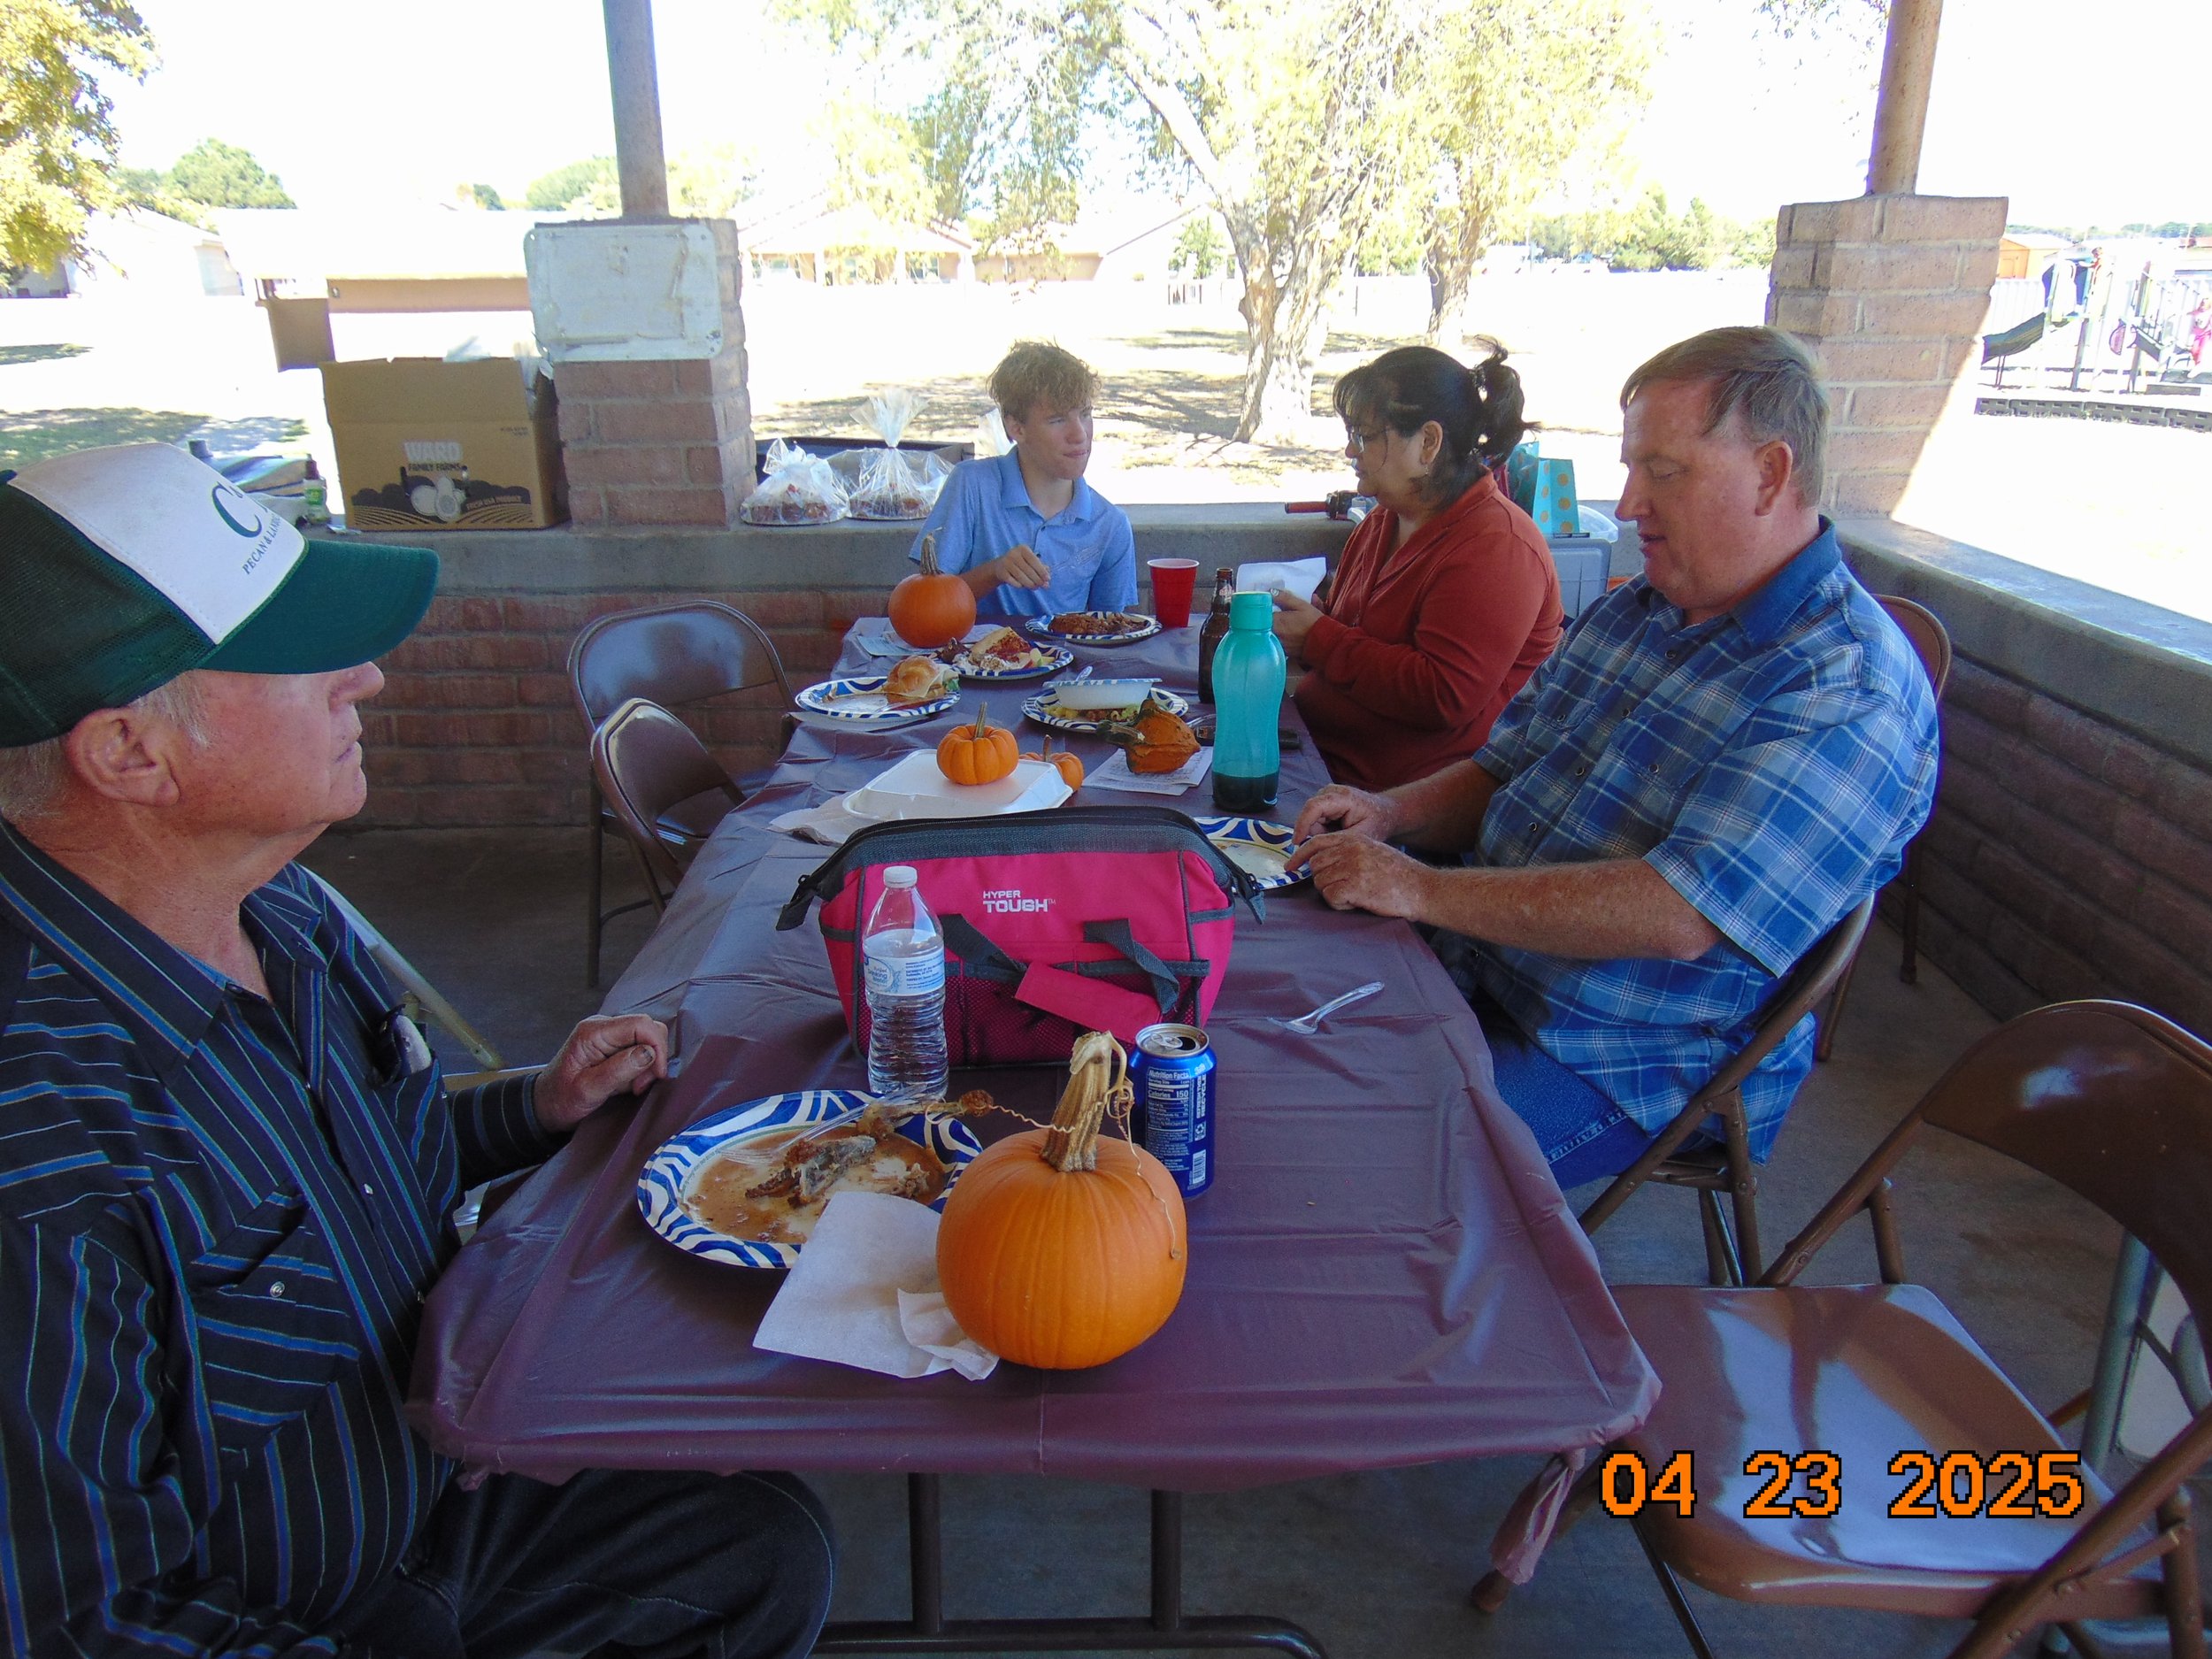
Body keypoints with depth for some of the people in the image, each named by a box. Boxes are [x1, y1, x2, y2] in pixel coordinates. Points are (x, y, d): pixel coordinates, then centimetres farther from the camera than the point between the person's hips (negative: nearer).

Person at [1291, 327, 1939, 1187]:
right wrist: (1393, 812, -7)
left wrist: (1421, 889, -29)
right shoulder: (1629, 611, 8)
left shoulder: (1850, 691, -19)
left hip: (1636, 1061, -8)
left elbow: (1681, 915, -30)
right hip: (1479, 970, 8)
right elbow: (1502, 773, 15)